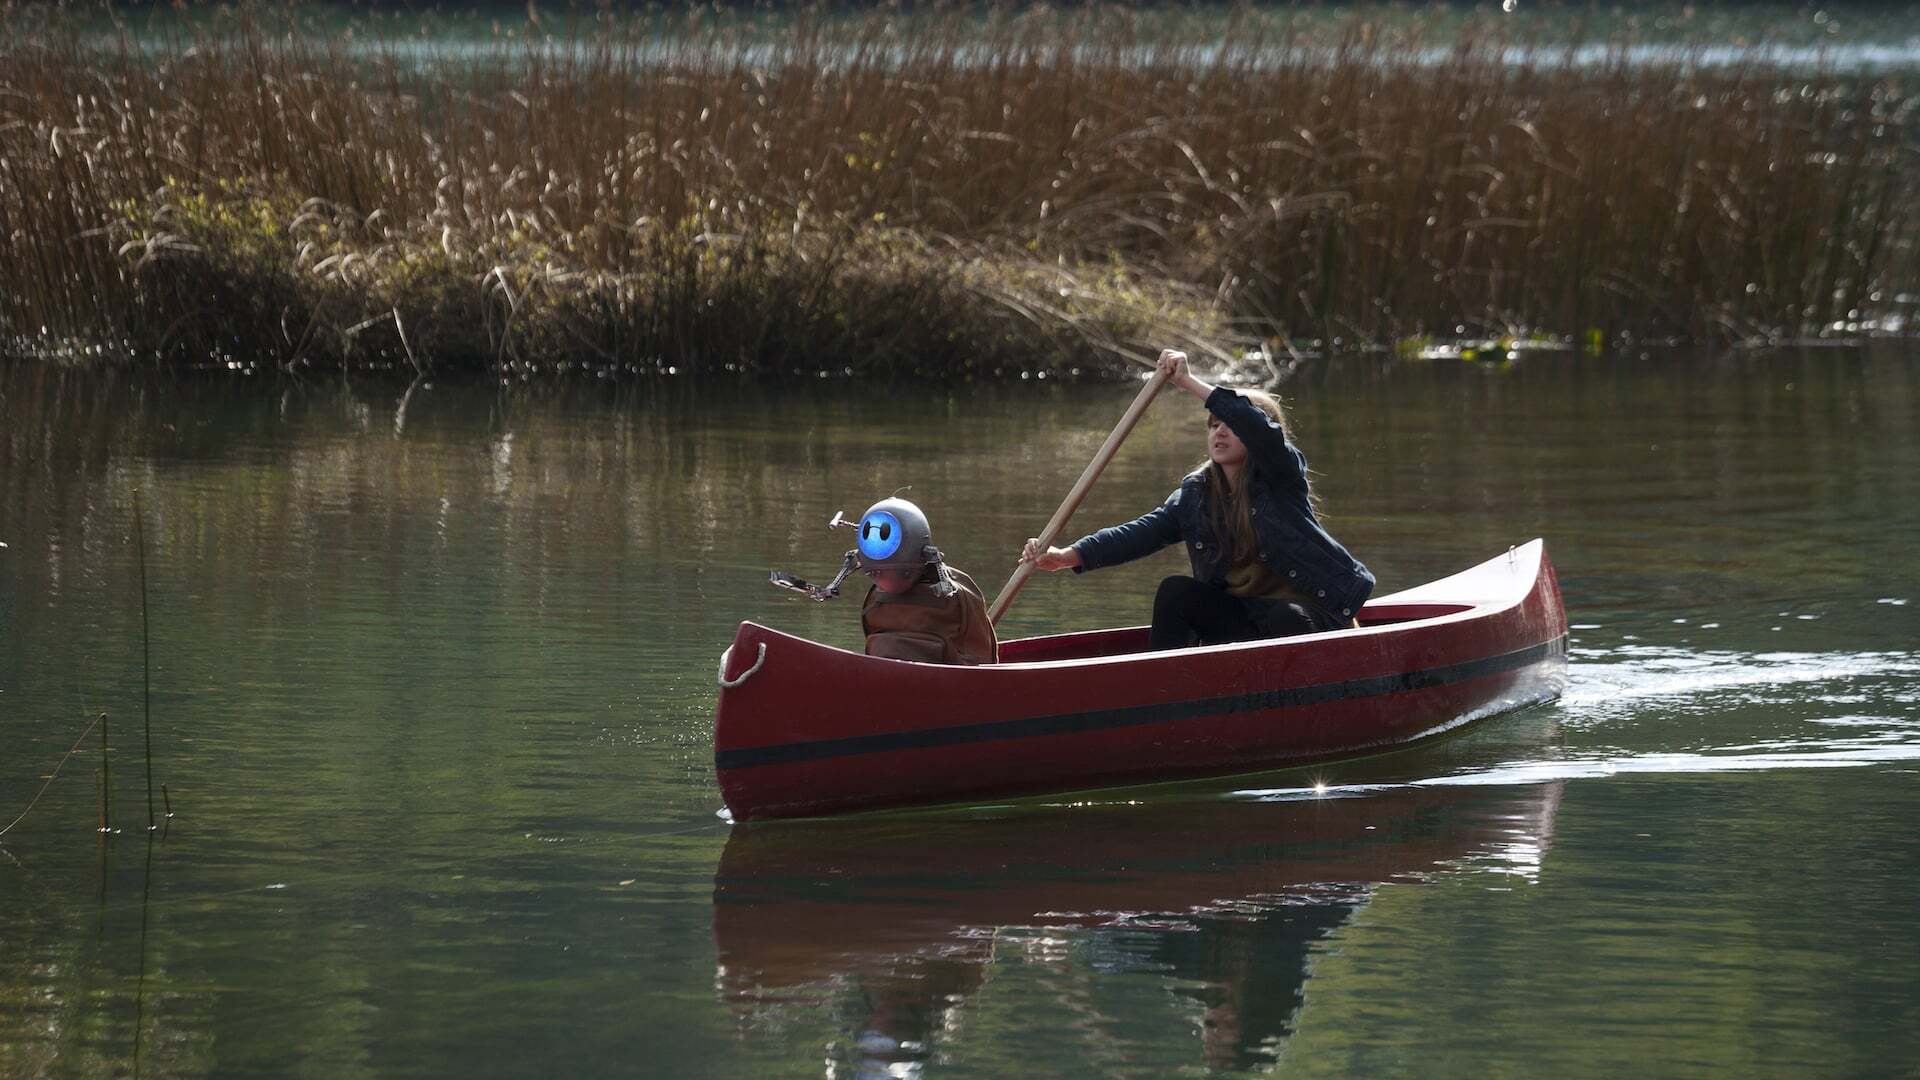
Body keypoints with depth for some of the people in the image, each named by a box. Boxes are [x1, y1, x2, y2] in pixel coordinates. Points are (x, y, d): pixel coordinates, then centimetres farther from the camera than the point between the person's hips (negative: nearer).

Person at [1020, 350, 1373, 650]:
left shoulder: (1281, 477, -11)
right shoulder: (1196, 494, 3)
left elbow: (1262, 432, -33)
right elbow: (1143, 532, -9)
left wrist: (1190, 383, -36)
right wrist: (1067, 557, -23)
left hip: (1304, 611, -5)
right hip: (1240, 615, 5)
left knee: (1286, 619, -37)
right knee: (1174, 591, -15)